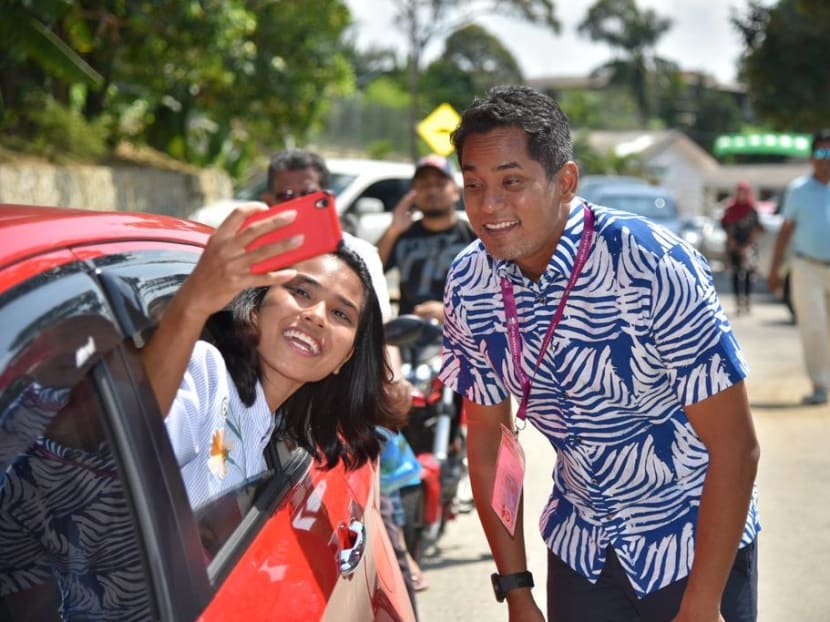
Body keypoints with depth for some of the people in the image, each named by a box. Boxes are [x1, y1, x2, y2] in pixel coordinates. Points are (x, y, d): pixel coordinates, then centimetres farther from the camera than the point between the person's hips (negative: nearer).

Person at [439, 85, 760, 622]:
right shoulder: (467, 286, -11)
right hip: (579, 549, 4)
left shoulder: (654, 266, -26)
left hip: (696, 544, -4)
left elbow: (736, 447, -22)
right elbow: (488, 432, 1)